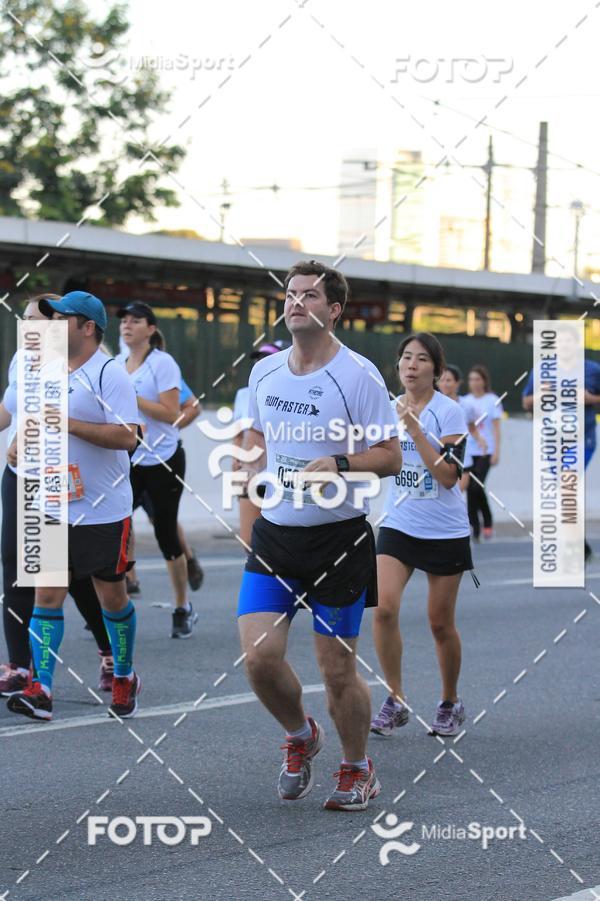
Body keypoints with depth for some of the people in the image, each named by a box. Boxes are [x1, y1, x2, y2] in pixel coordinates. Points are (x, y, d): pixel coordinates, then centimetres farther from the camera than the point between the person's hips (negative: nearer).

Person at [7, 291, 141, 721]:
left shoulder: (109, 374, -13)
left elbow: (127, 436, -23)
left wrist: (68, 423, -25)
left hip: (104, 512, -6)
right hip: (55, 509, 6)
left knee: (112, 596, 8)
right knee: (47, 594, -2)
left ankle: (125, 678, 26)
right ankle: (40, 690, -6)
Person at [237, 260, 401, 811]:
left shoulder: (358, 374, -9)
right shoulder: (264, 372, 7)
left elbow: (391, 456, -9)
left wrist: (338, 464, -24)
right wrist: (257, 469, 8)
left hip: (338, 538, -4)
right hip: (274, 536, 4)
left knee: (338, 669, 1)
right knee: (259, 656, -10)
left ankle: (358, 770, 24)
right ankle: (301, 737, 20)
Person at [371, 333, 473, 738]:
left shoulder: (449, 412, -11)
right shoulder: (390, 409, 4)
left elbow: (448, 475, -20)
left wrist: (414, 428, -24)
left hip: (445, 532, -4)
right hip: (398, 526, 4)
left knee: (441, 624, 5)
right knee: (384, 609, -16)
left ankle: (450, 704, 25)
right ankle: (396, 701, -4)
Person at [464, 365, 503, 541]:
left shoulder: (492, 400, 0)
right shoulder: (465, 401, 11)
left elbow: (496, 428, -2)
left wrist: (496, 452, -8)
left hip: (485, 451, -4)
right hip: (468, 451, 4)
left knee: (477, 487, -17)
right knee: (470, 490, 0)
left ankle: (488, 521, 3)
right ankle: (474, 530, 5)